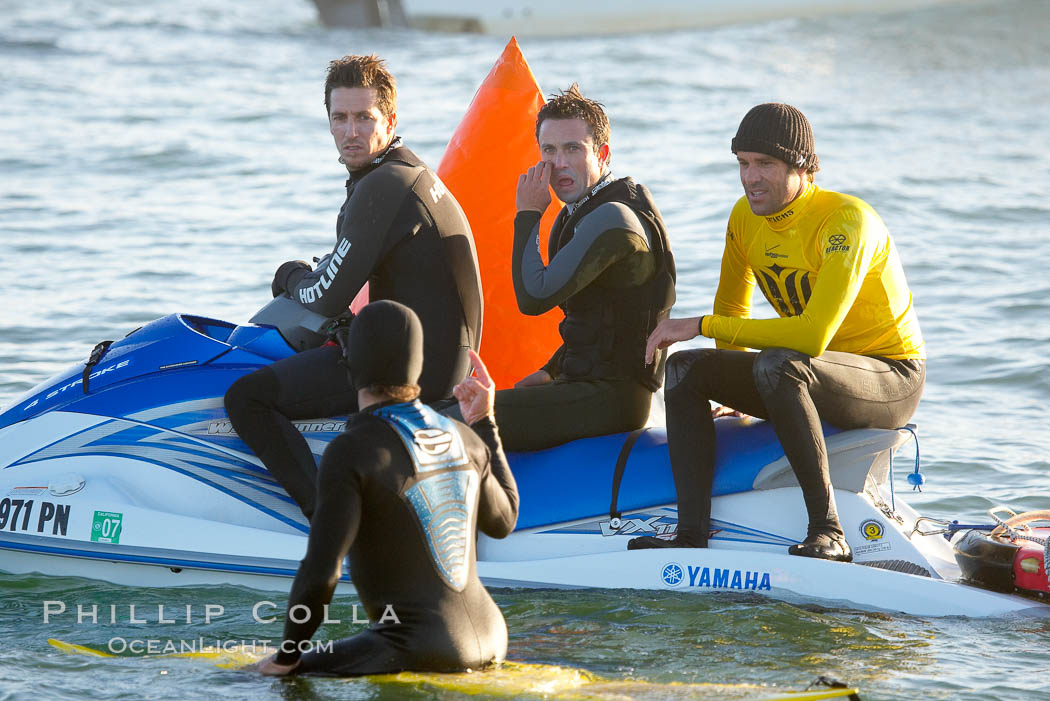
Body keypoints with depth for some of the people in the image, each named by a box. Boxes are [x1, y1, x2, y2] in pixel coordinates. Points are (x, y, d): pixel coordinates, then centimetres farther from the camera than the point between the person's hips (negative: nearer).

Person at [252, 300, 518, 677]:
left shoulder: (351, 451, -16)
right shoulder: (464, 439, 4)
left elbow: (321, 570, -20)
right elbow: (502, 521, 22)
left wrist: (287, 656, -6)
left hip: (418, 649, -8)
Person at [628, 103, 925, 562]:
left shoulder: (846, 221, -24)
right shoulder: (745, 218, 0)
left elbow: (814, 335, -35)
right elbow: (732, 307, 18)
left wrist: (702, 325, -30)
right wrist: (734, 392, 15)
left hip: (892, 377, -8)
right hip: (811, 379, 8)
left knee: (777, 365, -36)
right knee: (685, 367, -9)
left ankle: (828, 530, -33)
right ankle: (692, 535, -21)